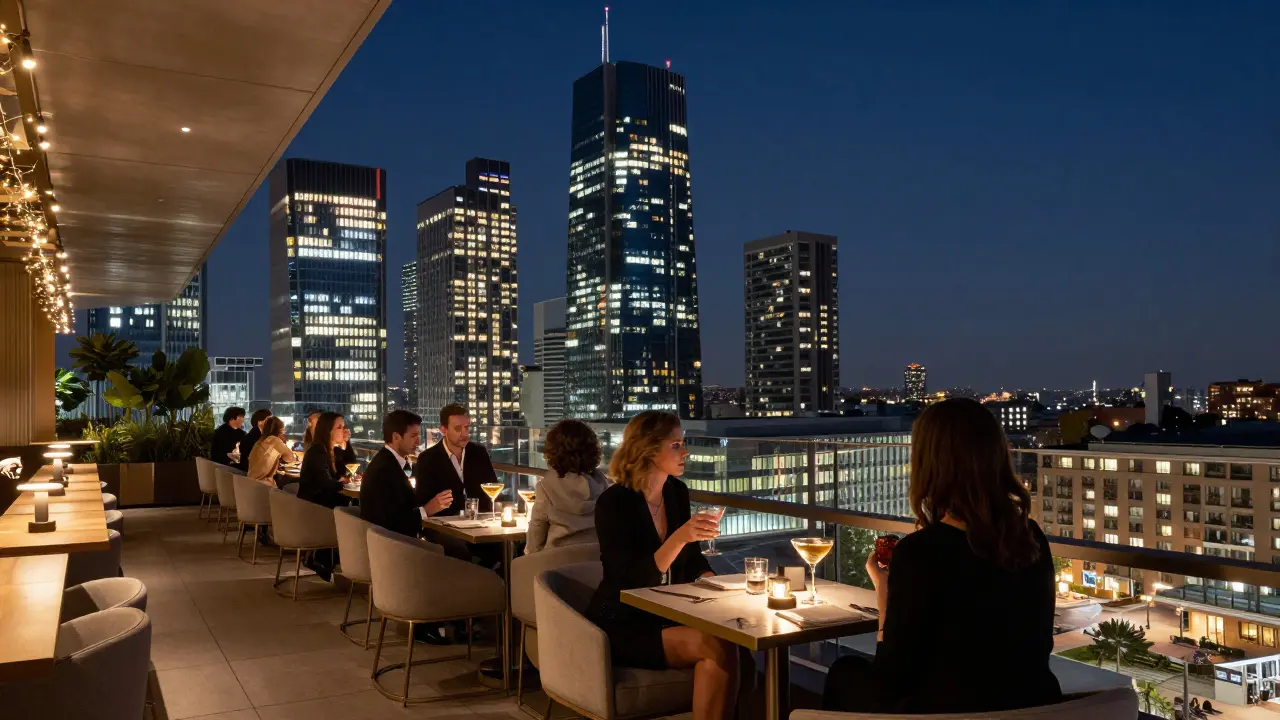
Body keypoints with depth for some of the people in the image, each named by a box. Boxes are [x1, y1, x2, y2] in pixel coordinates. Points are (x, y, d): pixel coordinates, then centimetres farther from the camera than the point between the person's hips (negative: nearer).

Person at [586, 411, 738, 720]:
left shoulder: (677, 492, 4)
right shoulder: (613, 502, -16)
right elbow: (633, 581, -24)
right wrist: (679, 537, -35)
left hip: (665, 615, 6)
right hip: (621, 625, -6)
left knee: (729, 640, -24)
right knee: (718, 647, -26)